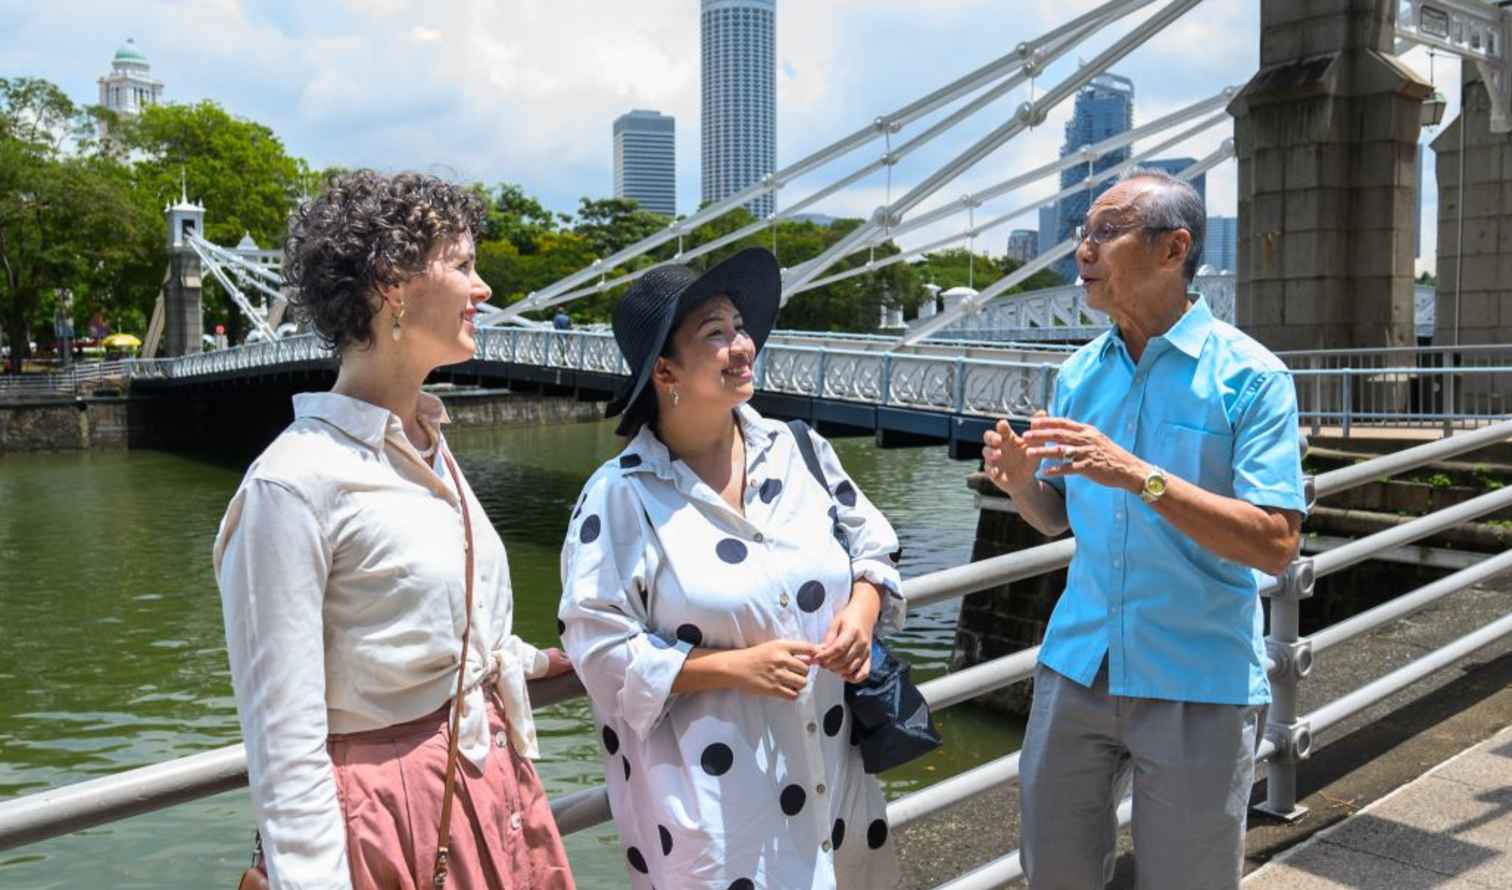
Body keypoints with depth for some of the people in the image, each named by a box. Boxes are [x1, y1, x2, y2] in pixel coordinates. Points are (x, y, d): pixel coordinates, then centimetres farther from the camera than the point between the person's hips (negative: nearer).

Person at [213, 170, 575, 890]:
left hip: (496, 791, 8)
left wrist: (540, 661, 25)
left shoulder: (427, 448, 5)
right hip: (394, 827, -8)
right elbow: (284, 747, -20)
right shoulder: (296, 484, -21)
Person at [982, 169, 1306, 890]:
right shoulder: (1080, 372, 5)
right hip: (1078, 667, 5)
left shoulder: (1251, 376, -11)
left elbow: (1276, 545, -18)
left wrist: (1139, 476, -28)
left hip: (1198, 686, -4)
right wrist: (1020, 480, -11)